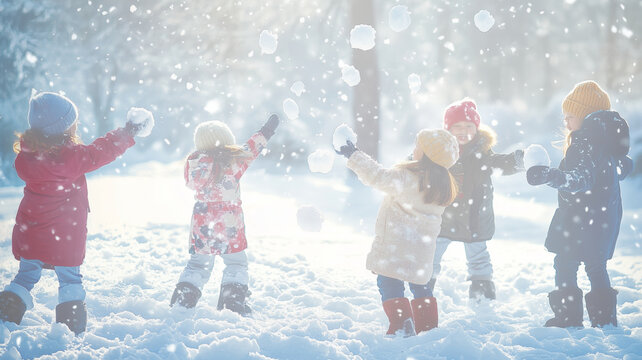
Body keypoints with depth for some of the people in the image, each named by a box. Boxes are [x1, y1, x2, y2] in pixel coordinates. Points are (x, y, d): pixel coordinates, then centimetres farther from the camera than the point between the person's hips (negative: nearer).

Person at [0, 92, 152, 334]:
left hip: (30, 234, 4)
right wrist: (129, 132, 4)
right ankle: (72, 330, 13)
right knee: (70, 280, 11)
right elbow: (102, 151, -8)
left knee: (25, 277, 15)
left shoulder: (25, 156, -6)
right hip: (66, 238, -4)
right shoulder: (72, 157, -20)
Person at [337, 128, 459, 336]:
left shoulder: (407, 177, -17)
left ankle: (401, 323, -16)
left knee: (388, 283, -3)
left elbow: (378, 178, -21)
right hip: (422, 247, 7)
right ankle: (428, 327, 22)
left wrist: (354, 156, -12)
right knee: (419, 285, 20)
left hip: (396, 244, -7)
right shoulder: (442, 184, 5)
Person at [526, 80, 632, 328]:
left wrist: (549, 176, -51)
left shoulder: (585, 142, -21)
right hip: (605, 217, 9)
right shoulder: (607, 138, 8)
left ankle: (568, 318, 2)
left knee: (565, 266, 1)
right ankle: (605, 319, 21)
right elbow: (624, 167, 24)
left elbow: (582, 178, -36)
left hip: (579, 219, -9)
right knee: (596, 267, 17)